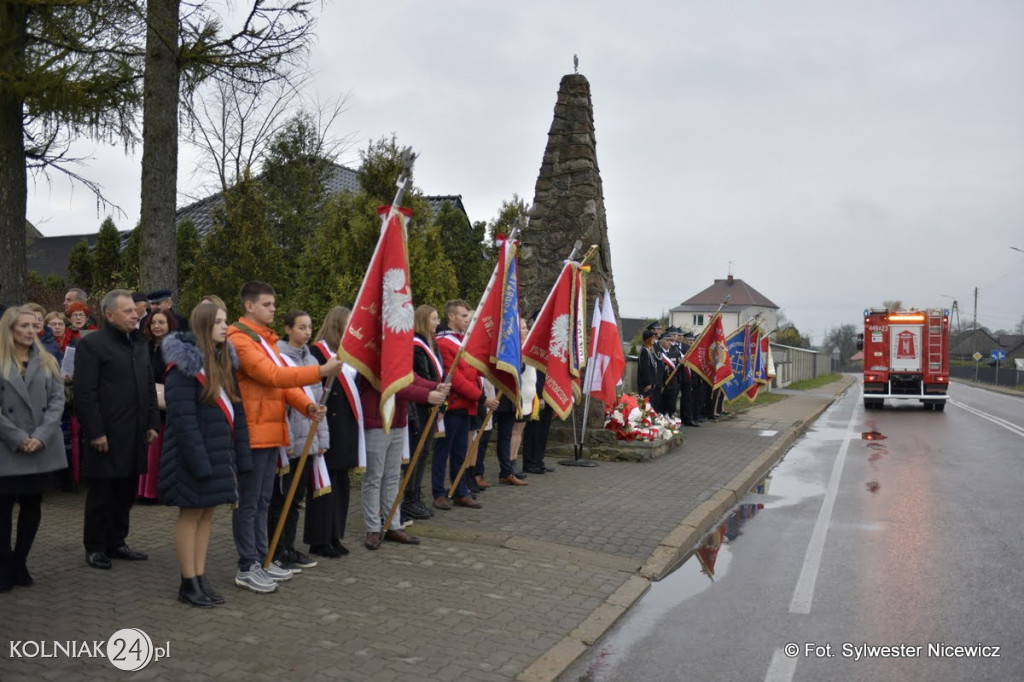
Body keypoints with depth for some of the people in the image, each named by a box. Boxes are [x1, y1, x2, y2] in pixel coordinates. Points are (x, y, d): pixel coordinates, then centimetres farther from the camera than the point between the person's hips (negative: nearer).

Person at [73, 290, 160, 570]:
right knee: (101, 493, 4)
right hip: (107, 435, -6)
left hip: (135, 434, 7)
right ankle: (95, 547, 16)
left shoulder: (139, 343, 15)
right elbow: (85, 394, -13)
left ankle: (116, 542, 24)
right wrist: (95, 432, -16)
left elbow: (150, 387, 18)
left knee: (126, 492, 12)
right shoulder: (92, 344, -8)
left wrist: (153, 423, 11)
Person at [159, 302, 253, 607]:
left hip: (219, 450, 8)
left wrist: (239, 453, 5)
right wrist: (198, 460, -22)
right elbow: (182, 417, -18)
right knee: (191, 514, 1)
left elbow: (236, 409, 11)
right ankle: (188, 584, 10)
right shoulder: (185, 365, -13)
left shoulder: (224, 361, 12)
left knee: (207, 514, 11)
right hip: (193, 453, -7)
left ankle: (201, 578, 19)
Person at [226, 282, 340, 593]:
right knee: (248, 503, -1)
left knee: (262, 502, 15)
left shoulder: (266, 339, 18)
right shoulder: (239, 339, -13)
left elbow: (282, 377, 13)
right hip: (252, 434, -9)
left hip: (272, 433, 9)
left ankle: (261, 559, 25)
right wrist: (321, 371, -26)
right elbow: (272, 376, -24)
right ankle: (247, 569, 7)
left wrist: (306, 405, -4)